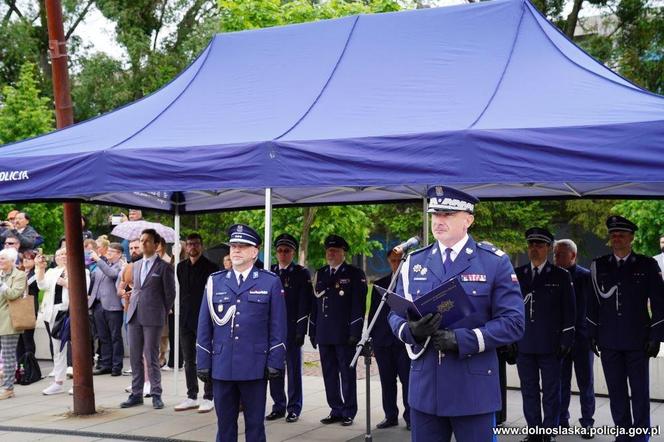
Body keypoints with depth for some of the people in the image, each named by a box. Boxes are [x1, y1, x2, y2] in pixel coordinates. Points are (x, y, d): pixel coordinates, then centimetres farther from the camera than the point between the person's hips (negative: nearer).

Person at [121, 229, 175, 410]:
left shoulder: (164, 267, -3)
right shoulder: (136, 265, 16)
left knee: (151, 358, -2)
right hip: (134, 316, 6)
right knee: (135, 358, 8)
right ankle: (136, 394, 15)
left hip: (153, 318, -6)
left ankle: (156, 395, 8)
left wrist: (162, 314, 1)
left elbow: (170, 294, -1)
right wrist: (132, 304, 13)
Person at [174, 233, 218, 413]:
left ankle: (208, 397, 7)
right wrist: (182, 313, 10)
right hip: (186, 319, 5)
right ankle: (192, 397, 18)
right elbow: (181, 291, 16)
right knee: (189, 360, 10)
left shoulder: (211, 268, -6)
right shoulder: (181, 267, 10)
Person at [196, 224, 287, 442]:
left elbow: (278, 328, 0)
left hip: (255, 368, -2)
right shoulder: (215, 282, 8)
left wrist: (275, 363, -5)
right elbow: (204, 327, 9)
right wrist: (203, 363, 6)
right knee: (225, 424, 11)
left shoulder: (271, 282, 2)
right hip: (222, 367, 2)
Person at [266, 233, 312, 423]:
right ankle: (278, 406, 17)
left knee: (294, 368, 2)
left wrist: (301, 330, -11)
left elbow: (305, 304, -5)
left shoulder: (302, 274, -1)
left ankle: (294, 409, 10)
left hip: (292, 329, -4)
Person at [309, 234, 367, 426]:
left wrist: (355, 332, -14)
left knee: (347, 373, 2)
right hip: (324, 334, 5)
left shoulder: (355, 274, -1)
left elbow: (359, 304, -7)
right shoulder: (321, 274, 14)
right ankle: (336, 410, 18)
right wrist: (313, 331, 10)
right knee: (329, 373, 9)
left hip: (344, 334, -5)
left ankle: (348, 412, 10)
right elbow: (315, 303, 14)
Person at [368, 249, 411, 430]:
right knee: (387, 381, 7)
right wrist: (372, 339, 6)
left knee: (407, 380, -2)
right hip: (383, 340, 3)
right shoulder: (380, 284, 12)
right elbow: (373, 312, 11)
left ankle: (410, 417, 6)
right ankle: (391, 416, 16)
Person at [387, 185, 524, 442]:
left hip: (473, 389, -3)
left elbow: (513, 323, -8)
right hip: (425, 388, 3)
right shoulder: (414, 262, 9)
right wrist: (412, 331, -15)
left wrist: (462, 340, -19)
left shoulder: (495, 262, -3)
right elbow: (395, 315, 9)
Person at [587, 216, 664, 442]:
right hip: (609, 341, 2)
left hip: (637, 340, -2)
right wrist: (593, 335, 4)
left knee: (640, 391, 3)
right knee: (616, 391, 8)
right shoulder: (599, 266, 6)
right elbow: (593, 303, 8)